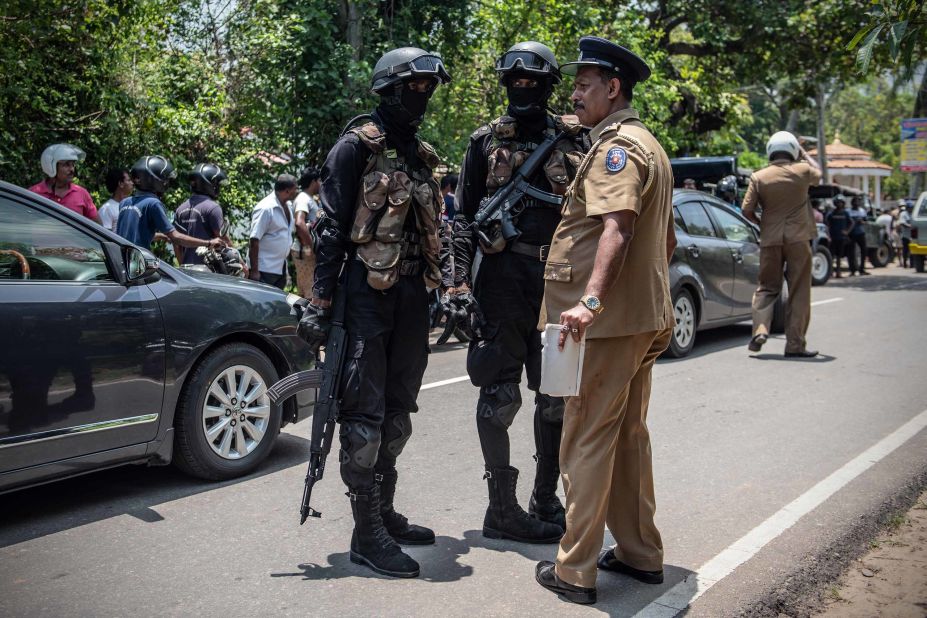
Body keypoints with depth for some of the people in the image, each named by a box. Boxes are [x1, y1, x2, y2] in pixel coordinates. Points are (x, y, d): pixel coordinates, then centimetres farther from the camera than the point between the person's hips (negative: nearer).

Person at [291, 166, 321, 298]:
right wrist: (312, 246, -25)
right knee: (311, 292, -9)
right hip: (305, 251, -10)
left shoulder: (311, 199, 17)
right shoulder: (303, 198, -12)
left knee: (304, 292, 14)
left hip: (307, 251, 10)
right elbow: (299, 223, -26)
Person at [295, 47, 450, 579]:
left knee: (399, 411, 13)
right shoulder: (358, 146, -5)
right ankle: (367, 534, 3)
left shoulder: (421, 155, 17)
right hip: (367, 295, -8)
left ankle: (385, 512, 25)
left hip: (412, 295, 8)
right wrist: (320, 304, -16)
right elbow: (331, 229, -10)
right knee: (366, 414, -5)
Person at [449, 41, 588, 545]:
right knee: (499, 395, -1)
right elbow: (464, 215, 4)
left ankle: (546, 499, 25)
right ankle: (502, 509, 9)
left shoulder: (572, 140, 10)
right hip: (502, 278, -3)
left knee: (557, 396, 9)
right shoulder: (486, 141, 5)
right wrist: (461, 279, -7)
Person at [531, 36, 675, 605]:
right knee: (628, 435, 17)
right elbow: (668, 240, 26)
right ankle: (641, 553, 27)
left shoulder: (617, 146, -12)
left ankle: (576, 571, 5)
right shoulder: (651, 146, 21)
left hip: (607, 321, -10)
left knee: (587, 441, -4)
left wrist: (589, 300, -39)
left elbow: (616, 227, -29)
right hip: (645, 316, 10)